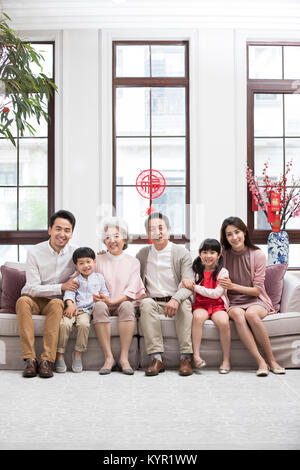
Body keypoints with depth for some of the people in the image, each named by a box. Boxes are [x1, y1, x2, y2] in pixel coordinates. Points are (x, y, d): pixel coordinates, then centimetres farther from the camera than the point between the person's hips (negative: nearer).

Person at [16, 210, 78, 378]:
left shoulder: (75, 253, -2)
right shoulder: (35, 252, -8)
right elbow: (33, 289, -14)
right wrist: (61, 287, -24)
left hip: (57, 301, 1)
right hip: (35, 299, -1)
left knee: (56, 304, -34)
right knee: (23, 301, -34)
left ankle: (47, 360, -36)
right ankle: (30, 359, -35)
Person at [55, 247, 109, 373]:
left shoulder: (99, 278, 18)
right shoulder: (74, 279, 13)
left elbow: (105, 292, 21)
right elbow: (69, 292, -1)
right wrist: (70, 304, -20)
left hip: (86, 310, 0)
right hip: (72, 309, 0)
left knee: (84, 324, -32)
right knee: (64, 324, -30)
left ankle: (78, 353, -17)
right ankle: (59, 355, -17)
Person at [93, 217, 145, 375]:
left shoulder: (133, 262, 8)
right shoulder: (98, 260, 10)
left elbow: (131, 291, -2)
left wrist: (112, 301, -18)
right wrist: (96, 296, -18)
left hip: (124, 304, 0)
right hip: (105, 304, 0)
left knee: (127, 306, -34)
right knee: (99, 306, -33)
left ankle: (124, 357, -29)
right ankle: (109, 357, -30)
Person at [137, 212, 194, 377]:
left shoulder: (182, 253, 1)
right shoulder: (142, 254, 11)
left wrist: (176, 299, -31)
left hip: (176, 302, -1)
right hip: (153, 302, 2)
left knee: (185, 304, -34)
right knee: (146, 304, -32)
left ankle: (185, 358, -32)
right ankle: (156, 358, -36)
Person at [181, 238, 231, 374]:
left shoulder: (222, 272, 1)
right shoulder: (197, 271, 11)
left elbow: (217, 293, -10)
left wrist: (196, 287, -11)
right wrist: (185, 282, -12)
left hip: (218, 305, -1)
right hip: (200, 305, 2)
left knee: (224, 322, -31)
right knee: (197, 317, -33)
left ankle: (226, 360, -19)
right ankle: (196, 356, -30)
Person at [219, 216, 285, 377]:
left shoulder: (257, 255, -3)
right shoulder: (223, 255, 3)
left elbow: (257, 290, -4)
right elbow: (220, 284, 14)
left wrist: (232, 286, -15)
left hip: (255, 300, -1)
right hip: (233, 303, 1)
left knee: (251, 314, -36)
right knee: (238, 315, -35)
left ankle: (271, 360, -23)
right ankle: (261, 362, -35)